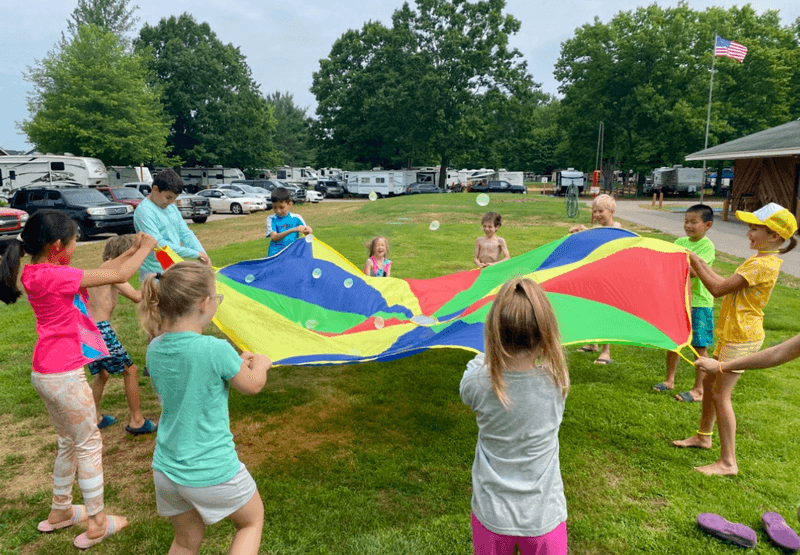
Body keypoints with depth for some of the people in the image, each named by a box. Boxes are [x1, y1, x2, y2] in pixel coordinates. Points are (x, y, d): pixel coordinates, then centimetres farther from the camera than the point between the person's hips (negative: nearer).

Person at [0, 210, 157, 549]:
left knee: (70, 441, 24)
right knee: (89, 444, 6)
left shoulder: (36, 273, 5)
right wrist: (145, 248, -3)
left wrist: (132, 250, 10)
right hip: (63, 375, -9)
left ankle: (60, 511, 40)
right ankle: (96, 524, 18)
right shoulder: (55, 276, -22)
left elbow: (101, 271, 12)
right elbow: (118, 276, -18)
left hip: (47, 372, 9)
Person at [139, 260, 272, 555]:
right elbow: (252, 386, -8)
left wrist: (234, 363, 14)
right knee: (252, 520, 24)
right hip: (213, 473, -6)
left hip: (166, 471, 6)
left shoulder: (155, 350, -5)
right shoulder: (215, 349, -25)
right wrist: (261, 363, 14)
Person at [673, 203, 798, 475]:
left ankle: (727, 462, 4)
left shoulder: (763, 264, -22)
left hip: (742, 337, -10)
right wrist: (704, 268, 7)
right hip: (731, 332, 10)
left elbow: (719, 289, -23)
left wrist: (697, 264, -12)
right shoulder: (758, 259, 10)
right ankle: (703, 436, 38)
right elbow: (728, 285, 13)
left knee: (721, 394, -5)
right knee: (709, 383, 20)